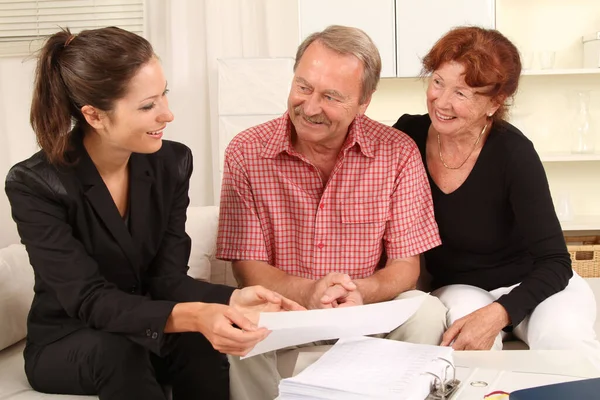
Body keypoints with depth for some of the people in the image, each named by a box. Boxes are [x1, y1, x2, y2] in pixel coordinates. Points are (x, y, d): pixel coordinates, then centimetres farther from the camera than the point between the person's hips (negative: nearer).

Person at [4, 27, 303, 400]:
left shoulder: (173, 163, -7)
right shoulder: (34, 185, -21)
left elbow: (167, 278, -12)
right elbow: (89, 299, -27)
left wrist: (231, 298, -33)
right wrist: (192, 316, -44)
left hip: (145, 334, 3)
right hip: (66, 344, -2)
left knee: (201, 346, -31)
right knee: (117, 349, -36)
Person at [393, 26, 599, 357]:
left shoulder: (513, 153, -20)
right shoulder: (408, 134, -11)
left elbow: (554, 262, -20)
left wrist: (498, 315, -37)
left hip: (531, 283, 0)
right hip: (458, 287, 1)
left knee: (564, 335, -33)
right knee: (470, 345, -34)